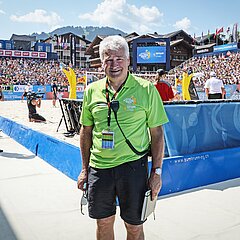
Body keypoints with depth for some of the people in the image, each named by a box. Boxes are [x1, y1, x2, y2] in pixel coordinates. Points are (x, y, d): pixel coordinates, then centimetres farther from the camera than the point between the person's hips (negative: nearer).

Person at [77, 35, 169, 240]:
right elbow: (86, 131, 11)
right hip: (99, 167, 3)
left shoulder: (146, 89, -6)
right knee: (103, 223, 18)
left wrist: (157, 171, -6)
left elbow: (157, 133, -3)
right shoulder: (92, 90, 3)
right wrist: (85, 169, 10)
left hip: (133, 166, -2)